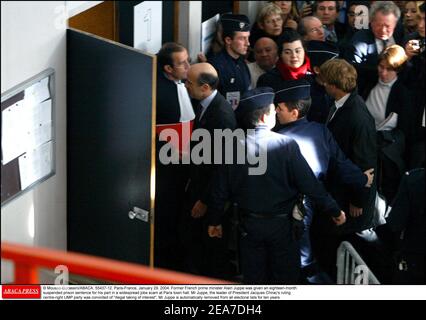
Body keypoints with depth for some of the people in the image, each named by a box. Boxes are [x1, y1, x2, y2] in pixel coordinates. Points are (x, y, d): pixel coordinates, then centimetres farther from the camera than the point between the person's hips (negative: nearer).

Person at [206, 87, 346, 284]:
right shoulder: (286, 145, -18)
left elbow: (220, 190, -3)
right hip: (281, 224, -2)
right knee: (286, 277, 13)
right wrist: (334, 211, -4)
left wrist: (214, 221, 12)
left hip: (249, 225, 2)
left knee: (253, 277, 16)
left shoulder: (234, 147, -10)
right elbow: (309, 184, -15)